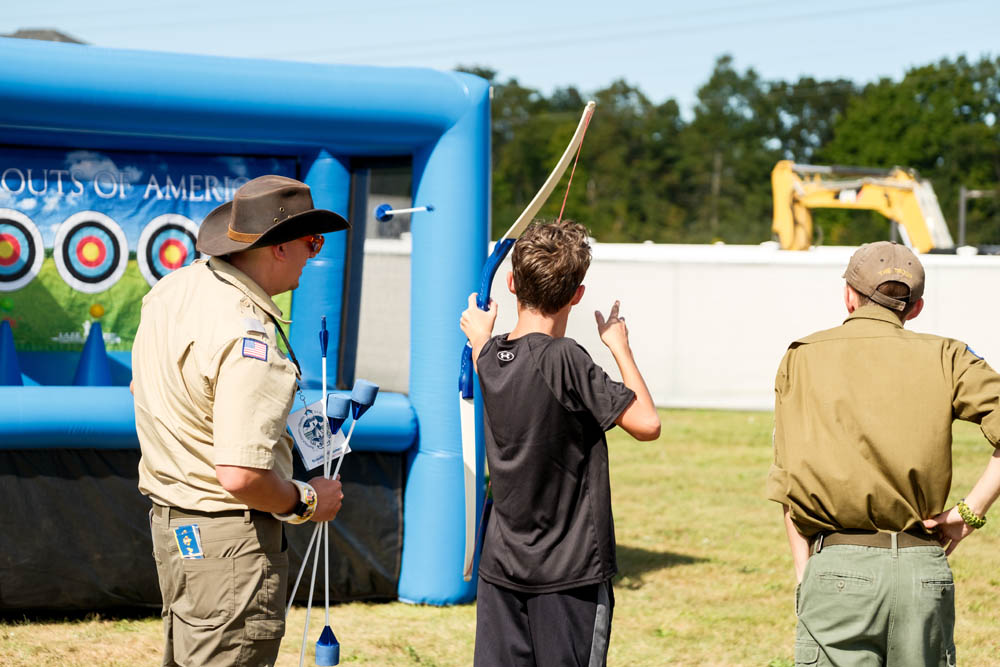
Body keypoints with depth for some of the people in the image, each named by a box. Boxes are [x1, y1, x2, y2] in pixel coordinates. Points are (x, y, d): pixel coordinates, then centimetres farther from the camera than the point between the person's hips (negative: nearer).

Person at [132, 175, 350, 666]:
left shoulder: (173, 288, 4)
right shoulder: (249, 338, -26)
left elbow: (141, 386, 21)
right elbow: (240, 477, -31)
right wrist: (305, 501, -13)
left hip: (170, 518, 10)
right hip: (229, 540, -10)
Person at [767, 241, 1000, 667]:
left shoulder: (802, 359, 8)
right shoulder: (944, 358, 7)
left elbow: (787, 485, 3)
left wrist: (804, 579, 6)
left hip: (838, 568, -1)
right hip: (925, 569, 1)